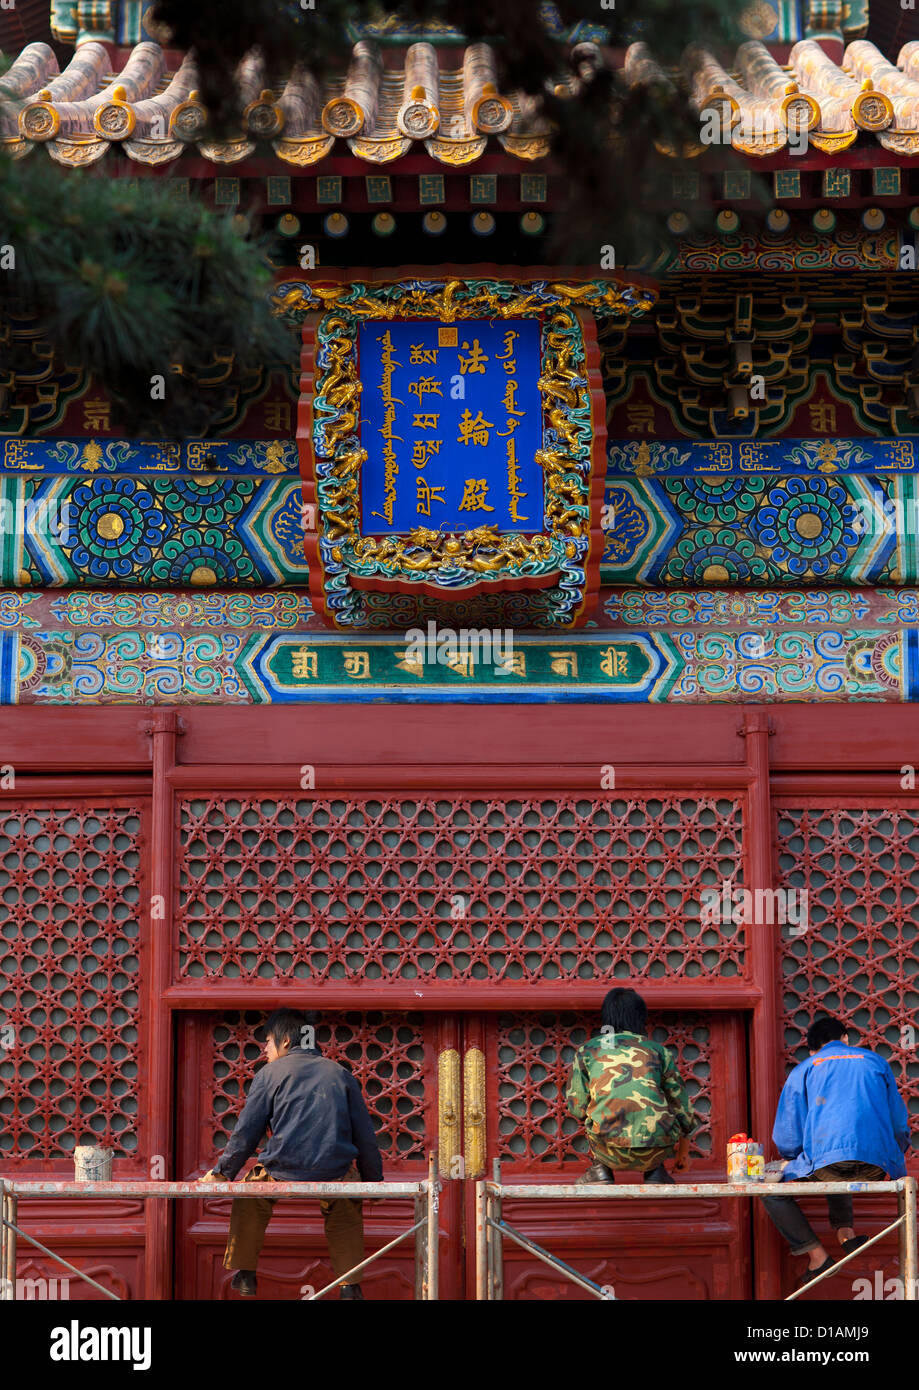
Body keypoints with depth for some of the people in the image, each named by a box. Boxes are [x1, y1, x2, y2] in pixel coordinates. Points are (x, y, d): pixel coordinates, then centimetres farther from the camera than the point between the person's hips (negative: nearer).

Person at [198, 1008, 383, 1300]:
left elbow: (245, 1133, 6)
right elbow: (365, 1136, 17)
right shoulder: (340, 1073, 16)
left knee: (249, 1196, 29)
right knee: (345, 1207, 33)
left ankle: (244, 1274, 31)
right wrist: (374, 1180, 28)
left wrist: (220, 1173, 18)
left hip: (282, 1176, -2)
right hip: (335, 1175, 2)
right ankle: (349, 1285, 23)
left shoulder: (270, 1073, 8)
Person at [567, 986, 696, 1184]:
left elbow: (577, 1106, 16)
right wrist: (684, 1149, 40)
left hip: (611, 1152, 0)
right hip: (654, 1153, 0)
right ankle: (654, 1171, 22)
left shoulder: (587, 1051, 15)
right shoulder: (656, 1050, 16)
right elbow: (681, 1103, 24)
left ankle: (601, 1169, 20)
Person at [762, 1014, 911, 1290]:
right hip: (876, 1168, 4)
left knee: (773, 1192, 19)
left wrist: (799, 1160, 35)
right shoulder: (874, 1061, 22)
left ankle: (817, 1257, 5)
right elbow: (900, 1126, 24)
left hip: (825, 1164, -4)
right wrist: (892, 1157, 43)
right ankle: (845, 1231, 15)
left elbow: (786, 1141, 13)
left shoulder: (803, 1070, 15)